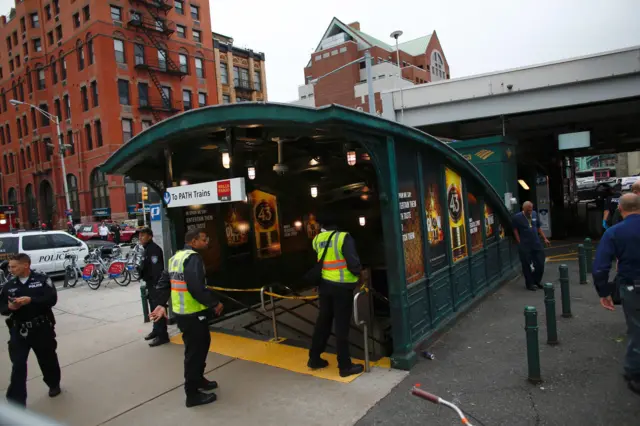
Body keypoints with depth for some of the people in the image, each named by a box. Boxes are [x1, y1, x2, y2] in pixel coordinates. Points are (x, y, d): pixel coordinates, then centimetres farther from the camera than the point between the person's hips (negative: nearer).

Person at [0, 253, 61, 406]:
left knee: (48, 359, 15)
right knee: (18, 366, -1)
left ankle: (54, 384, 41)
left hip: (42, 329, -2)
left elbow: (52, 299, -16)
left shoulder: (42, 280, -6)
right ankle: (16, 401, 7)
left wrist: (30, 300, -28)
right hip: (19, 331, 2)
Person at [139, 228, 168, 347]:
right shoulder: (147, 249, 17)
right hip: (151, 283, 11)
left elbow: (157, 268, -24)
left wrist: (157, 284, -28)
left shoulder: (154, 249, -17)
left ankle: (162, 335, -5)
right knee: (154, 308, 19)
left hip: (156, 284, -11)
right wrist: (147, 282, 18)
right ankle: (156, 330, 32)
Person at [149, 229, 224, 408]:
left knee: (201, 345, 24)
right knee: (195, 351, 3)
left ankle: (198, 380, 41)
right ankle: (192, 394, 16)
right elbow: (197, 288, -27)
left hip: (182, 312, 10)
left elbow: (164, 282, 15)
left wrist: (161, 304, 14)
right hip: (193, 314, -10)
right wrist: (215, 303, -15)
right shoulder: (193, 258, -19)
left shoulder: (176, 257, 13)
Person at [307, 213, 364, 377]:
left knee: (323, 321, 18)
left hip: (324, 284, 6)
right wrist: (358, 273, -1)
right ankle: (345, 366, 13)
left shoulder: (317, 239, 3)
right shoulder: (343, 237, -15)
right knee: (341, 326, 3)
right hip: (342, 286, -5)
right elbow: (353, 263, -18)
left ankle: (314, 358, 28)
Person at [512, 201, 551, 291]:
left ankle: (537, 281, 30)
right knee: (527, 266, 2)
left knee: (540, 263, 8)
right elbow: (515, 231, -4)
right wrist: (520, 243, -8)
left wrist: (545, 239, 13)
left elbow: (538, 228, 17)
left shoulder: (534, 214, 8)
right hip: (525, 247, -5)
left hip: (537, 244, 5)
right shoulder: (517, 217, -8)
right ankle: (529, 284, 18)